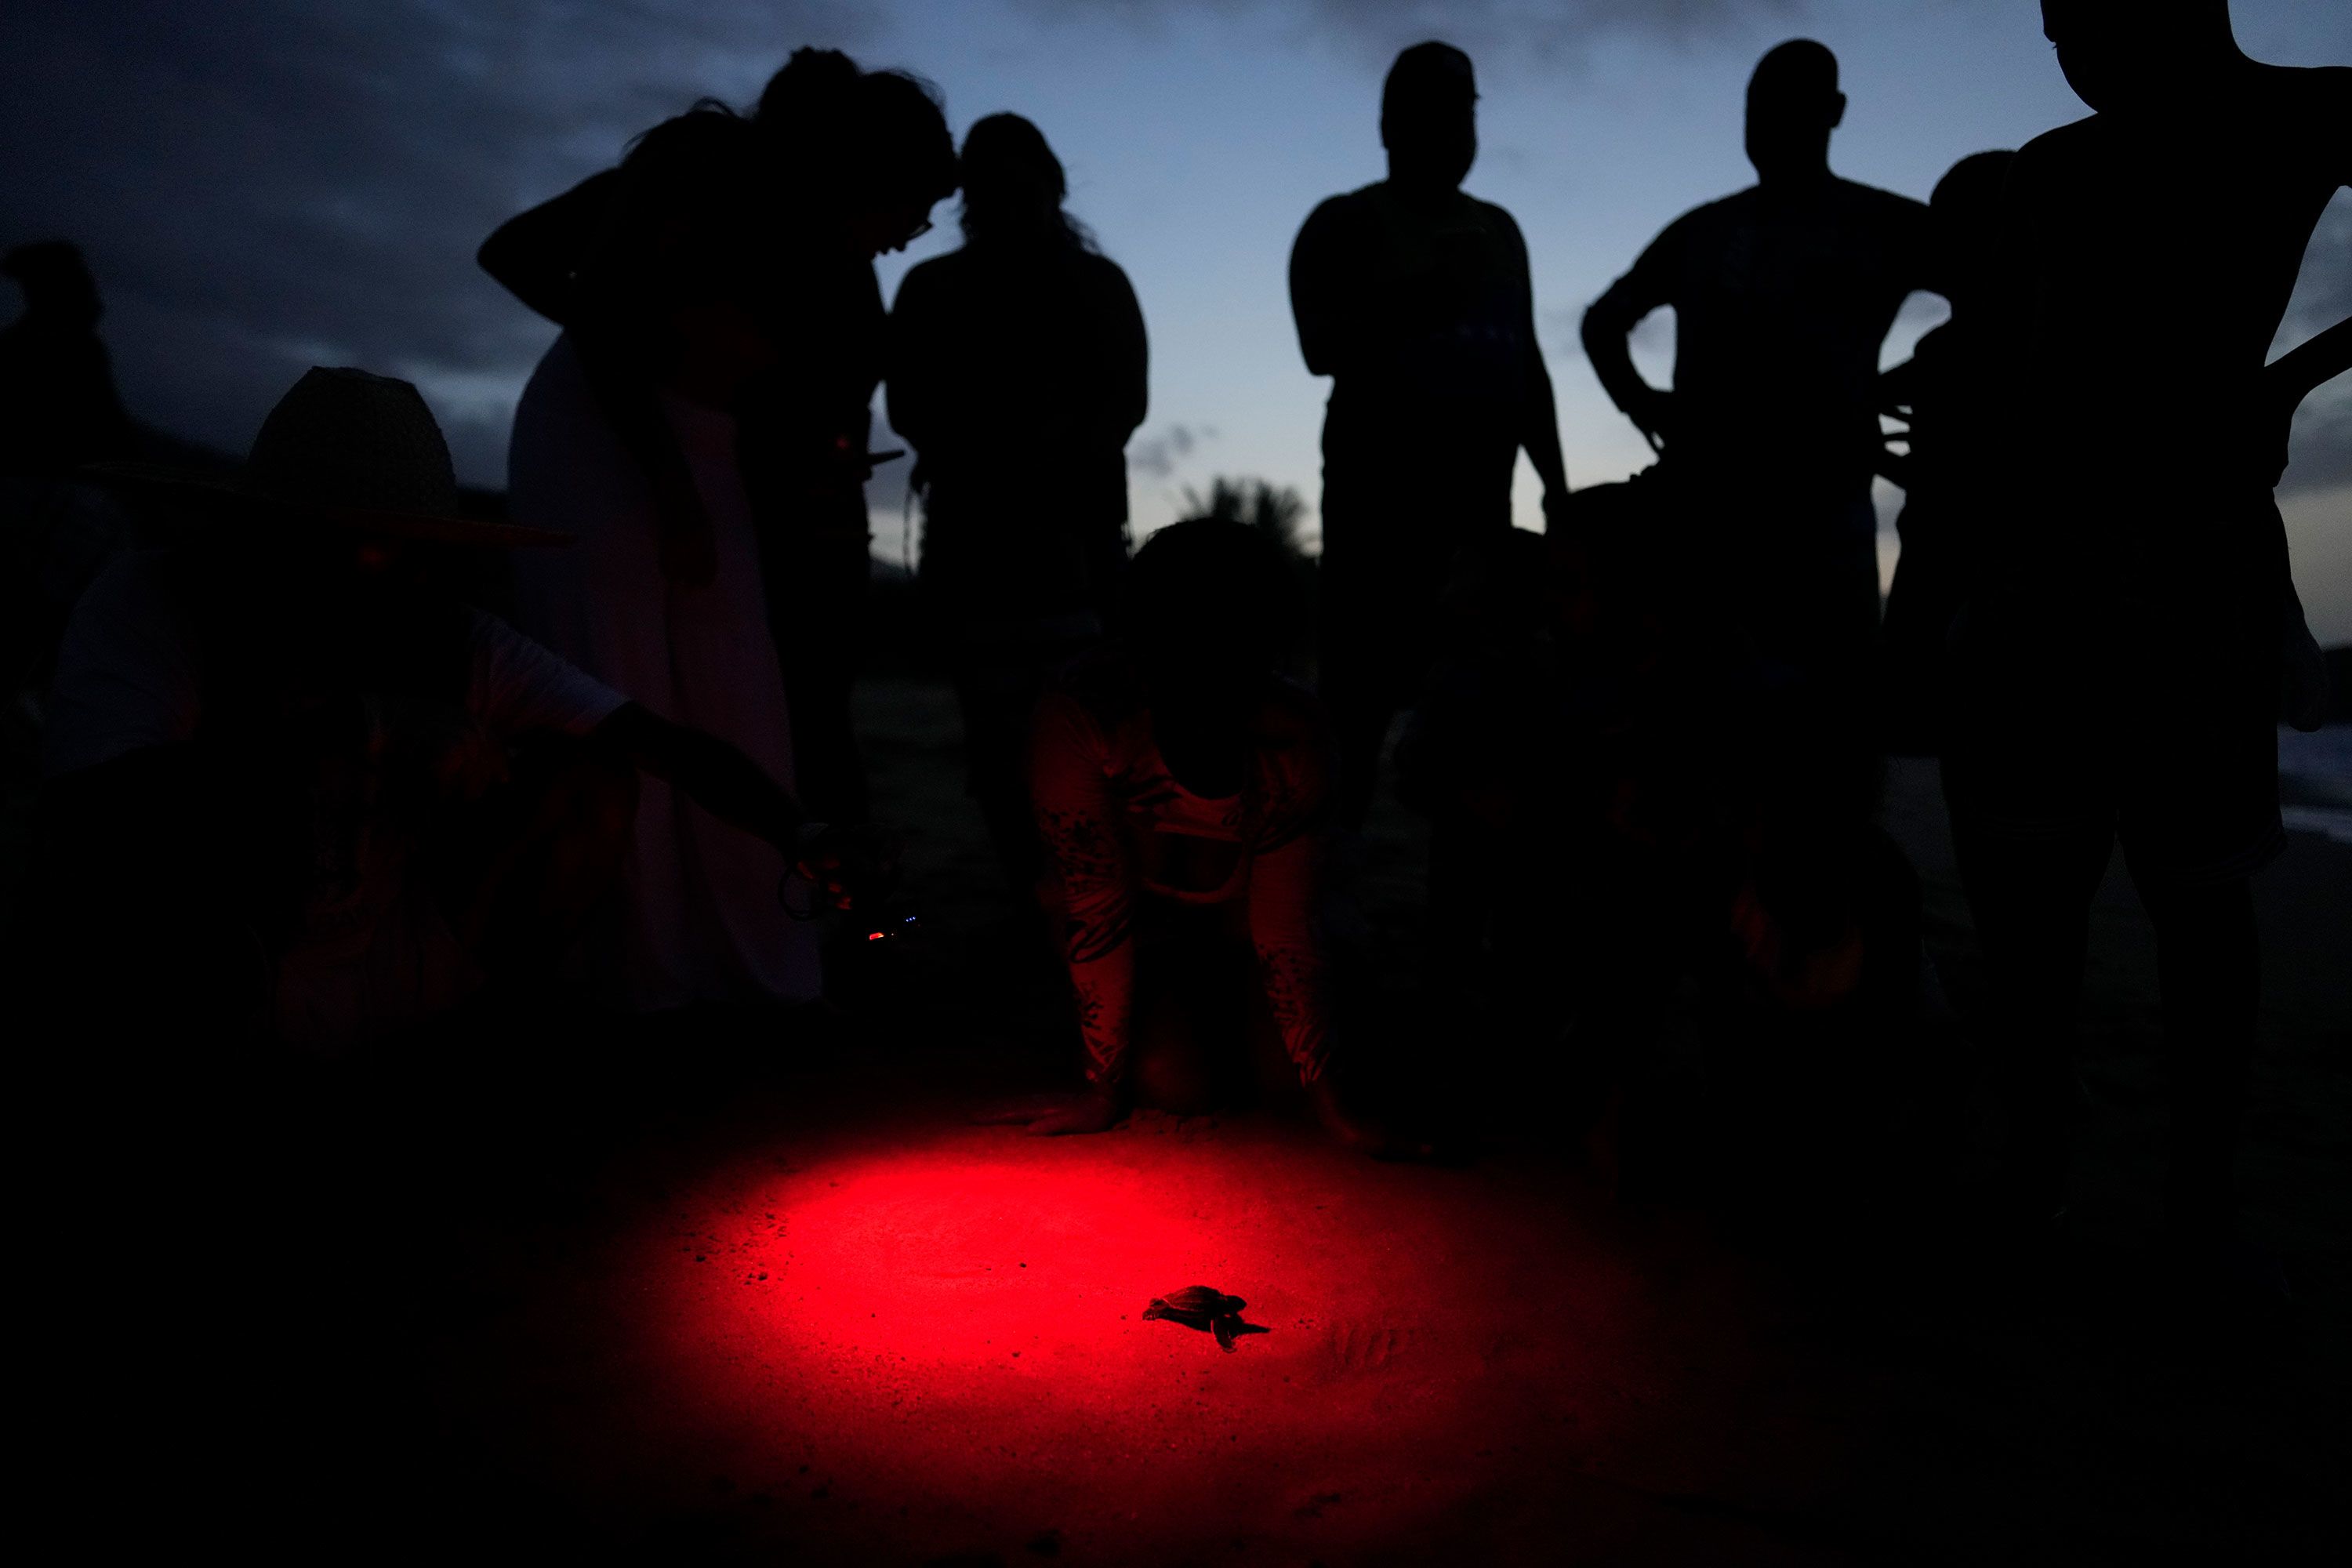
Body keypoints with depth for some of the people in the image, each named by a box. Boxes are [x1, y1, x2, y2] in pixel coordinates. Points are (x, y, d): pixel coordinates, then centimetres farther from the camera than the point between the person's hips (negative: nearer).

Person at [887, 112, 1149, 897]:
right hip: (972, 523, 1)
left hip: (1073, 521, -1)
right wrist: (996, 456, 3)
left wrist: (1055, 454, 0)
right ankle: (1031, 895, -2)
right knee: (995, 727, -3)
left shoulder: (1096, 282, 15)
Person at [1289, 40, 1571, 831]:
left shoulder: (1498, 230, 20)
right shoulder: (1346, 223, 3)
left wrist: (1555, 481, 15)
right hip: (1381, 489, -5)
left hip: (1481, 492, 5)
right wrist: (1416, 295, -20)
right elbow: (1322, 348, -10)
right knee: (1367, 682, -12)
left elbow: (1526, 364, 20)